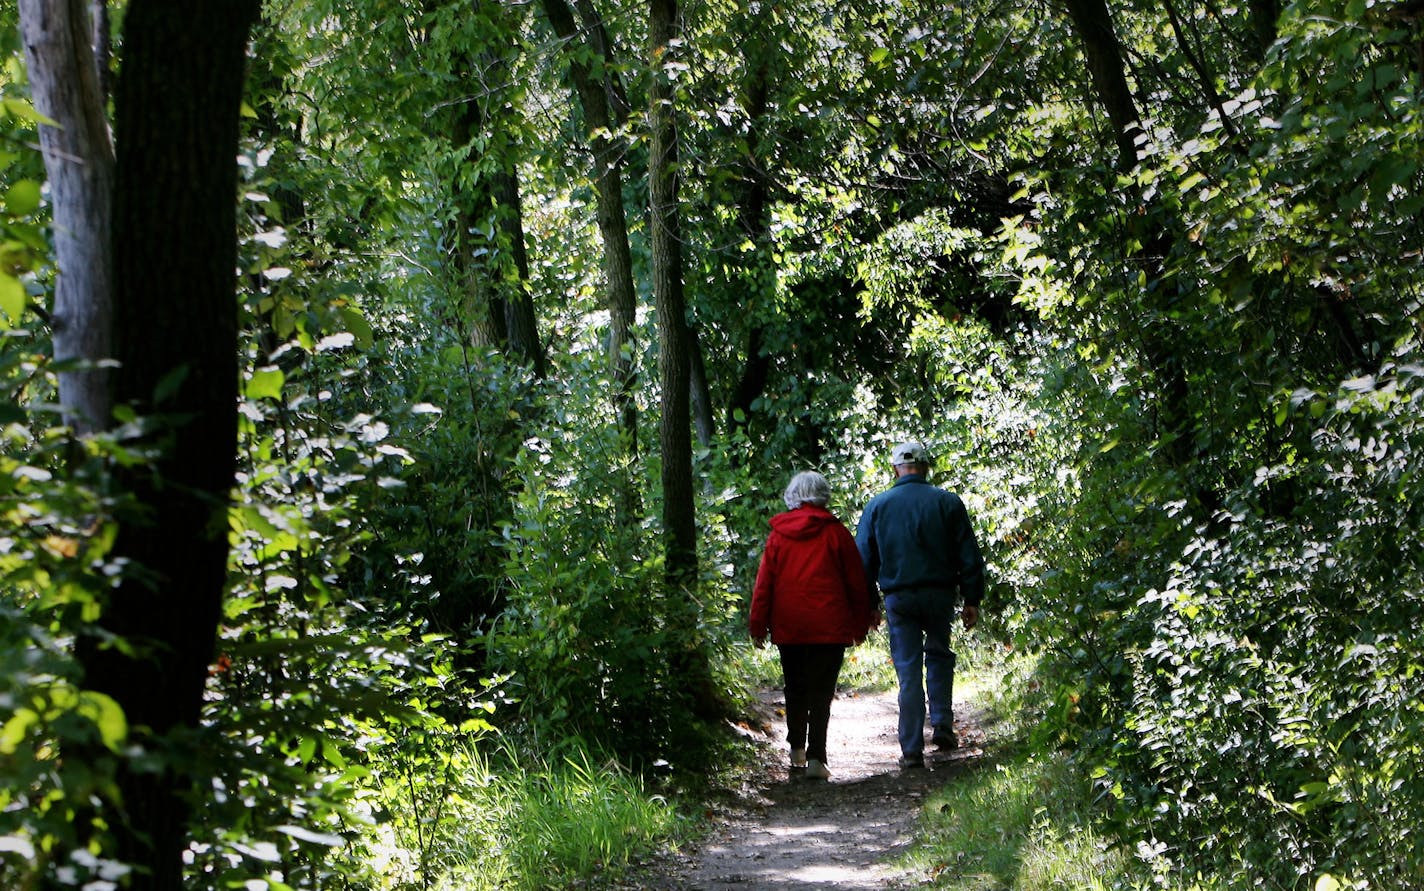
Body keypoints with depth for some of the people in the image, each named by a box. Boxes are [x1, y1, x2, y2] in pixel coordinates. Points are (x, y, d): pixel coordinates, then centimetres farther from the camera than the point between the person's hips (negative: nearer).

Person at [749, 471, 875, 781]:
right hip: (828, 627, -2)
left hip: (787, 627, 3)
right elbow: (856, 581, 2)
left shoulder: (778, 535, 4)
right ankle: (816, 757, -11)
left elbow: (764, 583, 5)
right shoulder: (834, 532, -1)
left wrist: (758, 625, 10)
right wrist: (860, 624, 11)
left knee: (795, 688, 18)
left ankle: (797, 749, 27)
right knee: (821, 691, -3)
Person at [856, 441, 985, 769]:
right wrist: (972, 600, 6)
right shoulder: (948, 502, 0)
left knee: (908, 669, 3)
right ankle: (942, 724, 9)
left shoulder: (878, 506, 2)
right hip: (940, 594, 0)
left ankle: (911, 749, 1)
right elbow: (969, 555, 1)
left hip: (898, 597, 0)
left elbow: (864, 560, 5)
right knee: (939, 655, 22)